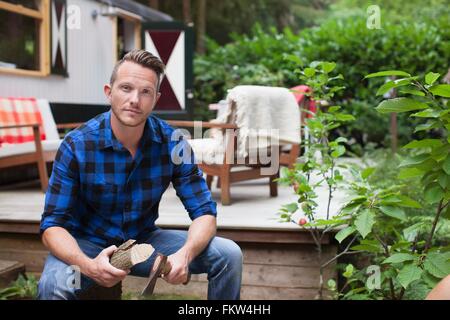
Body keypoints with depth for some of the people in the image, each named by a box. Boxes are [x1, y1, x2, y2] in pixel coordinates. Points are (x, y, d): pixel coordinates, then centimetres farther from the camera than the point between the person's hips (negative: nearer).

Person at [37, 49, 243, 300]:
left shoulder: (172, 143, -13)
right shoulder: (76, 146, -19)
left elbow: (204, 212, -11)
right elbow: (53, 224, -18)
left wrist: (184, 255, -33)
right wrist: (88, 265, -39)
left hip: (145, 239, 3)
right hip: (88, 244, -3)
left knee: (228, 255, -14)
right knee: (53, 285, -36)